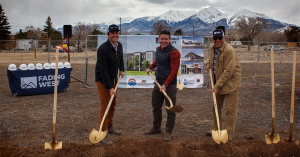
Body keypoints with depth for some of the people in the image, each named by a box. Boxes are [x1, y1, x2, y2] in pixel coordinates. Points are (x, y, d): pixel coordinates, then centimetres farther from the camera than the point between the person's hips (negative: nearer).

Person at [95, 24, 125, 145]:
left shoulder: (119, 46, 2)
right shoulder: (103, 49, -24)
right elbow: (103, 70, -26)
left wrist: (121, 69, 7)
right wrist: (110, 88, -27)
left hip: (113, 79, 8)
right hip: (102, 80, -8)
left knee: (112, 105, 16)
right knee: (105, 106, -8)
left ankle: (110, 127, 33)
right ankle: (103, 133, 1)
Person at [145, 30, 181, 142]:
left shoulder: (174, 52, -14)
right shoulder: (158, 50, 10)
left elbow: (174, 71, -19)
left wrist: (165, 84, -24)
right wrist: (150, 68, 32)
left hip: (170, 85, -7)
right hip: (158, 83, 8)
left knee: (170, 110, 0)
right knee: (156, 107, 16)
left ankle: (168, 132, 12)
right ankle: (156, 128, 32)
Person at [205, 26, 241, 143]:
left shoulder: (229, 50, -22)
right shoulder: (212, 47, 4)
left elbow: (228, 72, -24)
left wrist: (217, 86, -24)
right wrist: (209, 62, 5)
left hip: (230, 84, -8)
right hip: (217, 84, 8)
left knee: (230, 110, -3)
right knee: (216, 108, 17)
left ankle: (229, 136, 6)